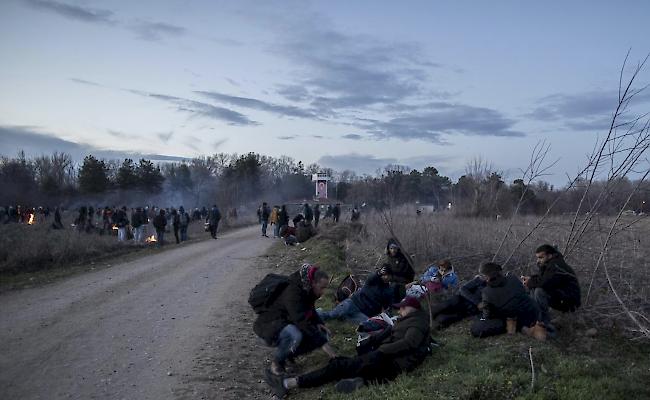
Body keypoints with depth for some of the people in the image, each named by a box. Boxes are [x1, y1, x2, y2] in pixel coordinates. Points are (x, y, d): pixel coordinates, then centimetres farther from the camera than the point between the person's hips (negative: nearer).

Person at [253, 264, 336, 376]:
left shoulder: (307, 290, -3)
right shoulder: (293, 292, -29)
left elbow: (309, 310, 16)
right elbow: (302, 322, -37)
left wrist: (318, 323, -5)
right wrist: (322, 343, -36)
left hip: (289, 323, 9)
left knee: (323, 334, -8)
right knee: (295, 336, -40)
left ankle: (288, 354, 7)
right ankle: (277, 362, -11)